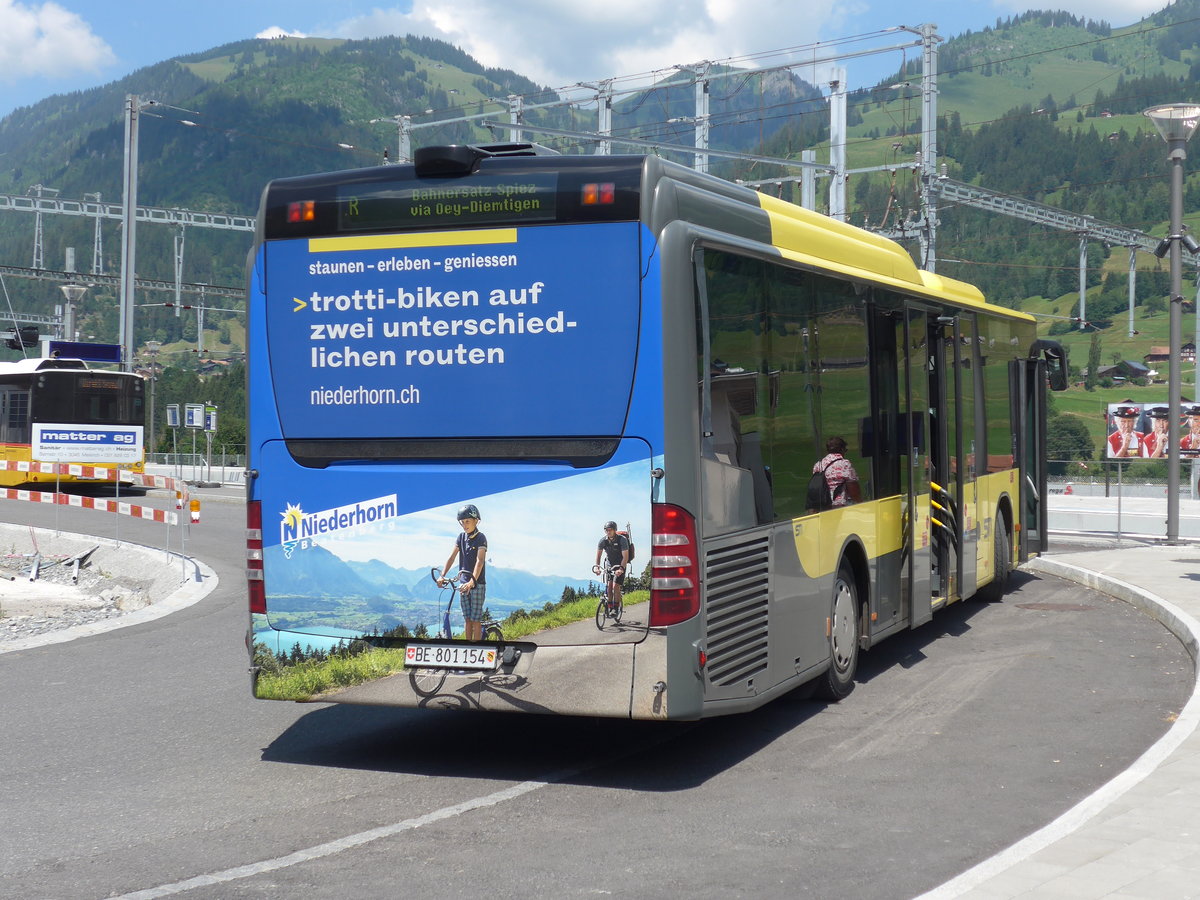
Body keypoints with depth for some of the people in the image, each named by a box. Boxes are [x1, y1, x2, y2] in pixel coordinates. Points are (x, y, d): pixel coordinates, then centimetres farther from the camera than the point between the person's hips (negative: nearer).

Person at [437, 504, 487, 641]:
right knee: (468, 619, 8)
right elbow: (452, 557, 0)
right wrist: (442, 576, -13)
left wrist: (472, 581, -34)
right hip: (463, 583, 5)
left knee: (476, 619, -4)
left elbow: (479, 561, -22)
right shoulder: (461, 537, 7)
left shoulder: (480, 538, -11)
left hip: (477, 583, -5)